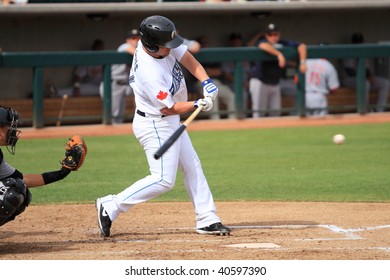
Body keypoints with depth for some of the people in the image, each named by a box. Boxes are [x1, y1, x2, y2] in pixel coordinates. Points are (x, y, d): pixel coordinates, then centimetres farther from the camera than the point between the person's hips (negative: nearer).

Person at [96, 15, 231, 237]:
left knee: (192, 166, 12)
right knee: (163, 179, -11)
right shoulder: (150, 73, -33)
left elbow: (187, 58, -1)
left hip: (168, 122, 10)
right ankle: (111, 206, -5)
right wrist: (199, 105, -17)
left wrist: (207, 82, -15)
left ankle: (207, 220, 18)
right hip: (155, 125, -10)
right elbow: (169, 108, -23)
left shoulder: (166, 46, -12)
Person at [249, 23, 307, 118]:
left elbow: (301, 46, -6)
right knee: (259, 113, -7)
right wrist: (279, 54, -47)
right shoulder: (262, 42, -13)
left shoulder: (283, 43, -1)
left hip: (275, 83, 5)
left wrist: (302, 62, -21)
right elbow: (263, 46, -38)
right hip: (259, 81, -5)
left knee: (276, 112, 7)